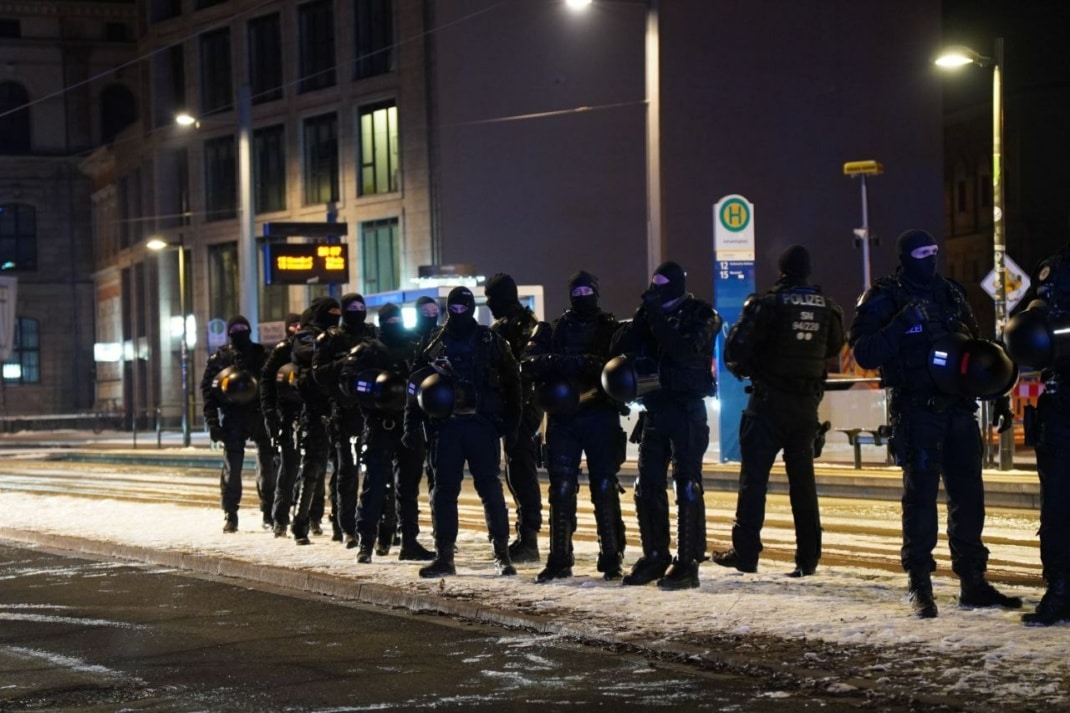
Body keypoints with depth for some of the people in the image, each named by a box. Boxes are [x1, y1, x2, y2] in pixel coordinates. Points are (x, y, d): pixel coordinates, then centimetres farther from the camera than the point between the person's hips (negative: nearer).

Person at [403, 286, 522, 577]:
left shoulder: (490, 342, 4)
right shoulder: (436, 345, 10)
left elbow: (510, 381, 4)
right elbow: (417, 387, 10)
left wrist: (510, 421, -3)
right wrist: (412, 426, 3)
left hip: (481, 424, -2)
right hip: (445, 425, 2)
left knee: (490, 487, -4)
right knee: (444, 489, 3)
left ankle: (502, 553, 2)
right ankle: (444, 556, 8)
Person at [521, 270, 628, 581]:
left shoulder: (611, 329, 9)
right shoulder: (554, 330, 11)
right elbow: (528, 363, -2)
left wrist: (598, 366, -22)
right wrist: (556, 362, -21)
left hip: (601, 417, -1)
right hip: (562, 419, 1)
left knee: (605, 488, -2)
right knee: (561, 489, 0)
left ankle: (611, 558, 3)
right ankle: (559, 559, 5)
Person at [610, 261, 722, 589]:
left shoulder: (700, 316, -6)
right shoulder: (649, 314, 9)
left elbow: (684, 350, -23)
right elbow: (619, 350, 0)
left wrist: (656, 317, -21)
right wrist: (641, 319, -13)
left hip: (687, 411, -6)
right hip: (655, 410, 6)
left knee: (688, 487, -6)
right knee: (647, 487, 7)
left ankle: (688, 564, -5)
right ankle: (654, 557, 17)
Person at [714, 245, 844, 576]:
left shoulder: (767, 303, -12)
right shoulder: (826, 307, 2)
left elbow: (737, 347, -13)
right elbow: (834, 346, 18)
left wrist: (744, 369, 7)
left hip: (769, 400, -4)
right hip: (807, 402, 4)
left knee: (754, 475, 0)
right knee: (802, 477, 9)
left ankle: (746, 551, -3)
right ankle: (808, 556, 8)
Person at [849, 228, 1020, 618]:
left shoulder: (951, 294, 15)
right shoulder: (885, 300, -2)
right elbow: (864, 354, -14)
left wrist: (998, 398, 16)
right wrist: (902, 325, -25)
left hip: (959, 409, 6)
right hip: (917, 413, -6)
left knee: (969, 494, 6)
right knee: (920, 495, -6)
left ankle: (973, 582, 14)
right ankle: (919, 586, -1)